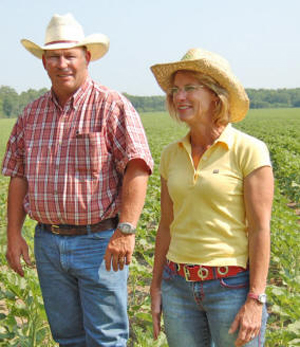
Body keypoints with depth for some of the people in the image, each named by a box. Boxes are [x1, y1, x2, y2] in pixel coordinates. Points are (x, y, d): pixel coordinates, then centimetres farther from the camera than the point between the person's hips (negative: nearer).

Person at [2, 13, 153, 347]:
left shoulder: (112, 107, -6)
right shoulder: (32, 113, 11)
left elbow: (137, 169, -14)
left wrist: (126, 229, -21)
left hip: (99, 241, -5)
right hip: (48, 242, 5)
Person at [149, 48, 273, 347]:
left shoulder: (248, 151, -10)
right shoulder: (172, 155, 6)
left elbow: (260, 229, -11)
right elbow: (167, 225, 11)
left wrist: (255, 300, -14)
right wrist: (156, 287, 11)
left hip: (233, 286, -5)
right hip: (180, 285, 5)